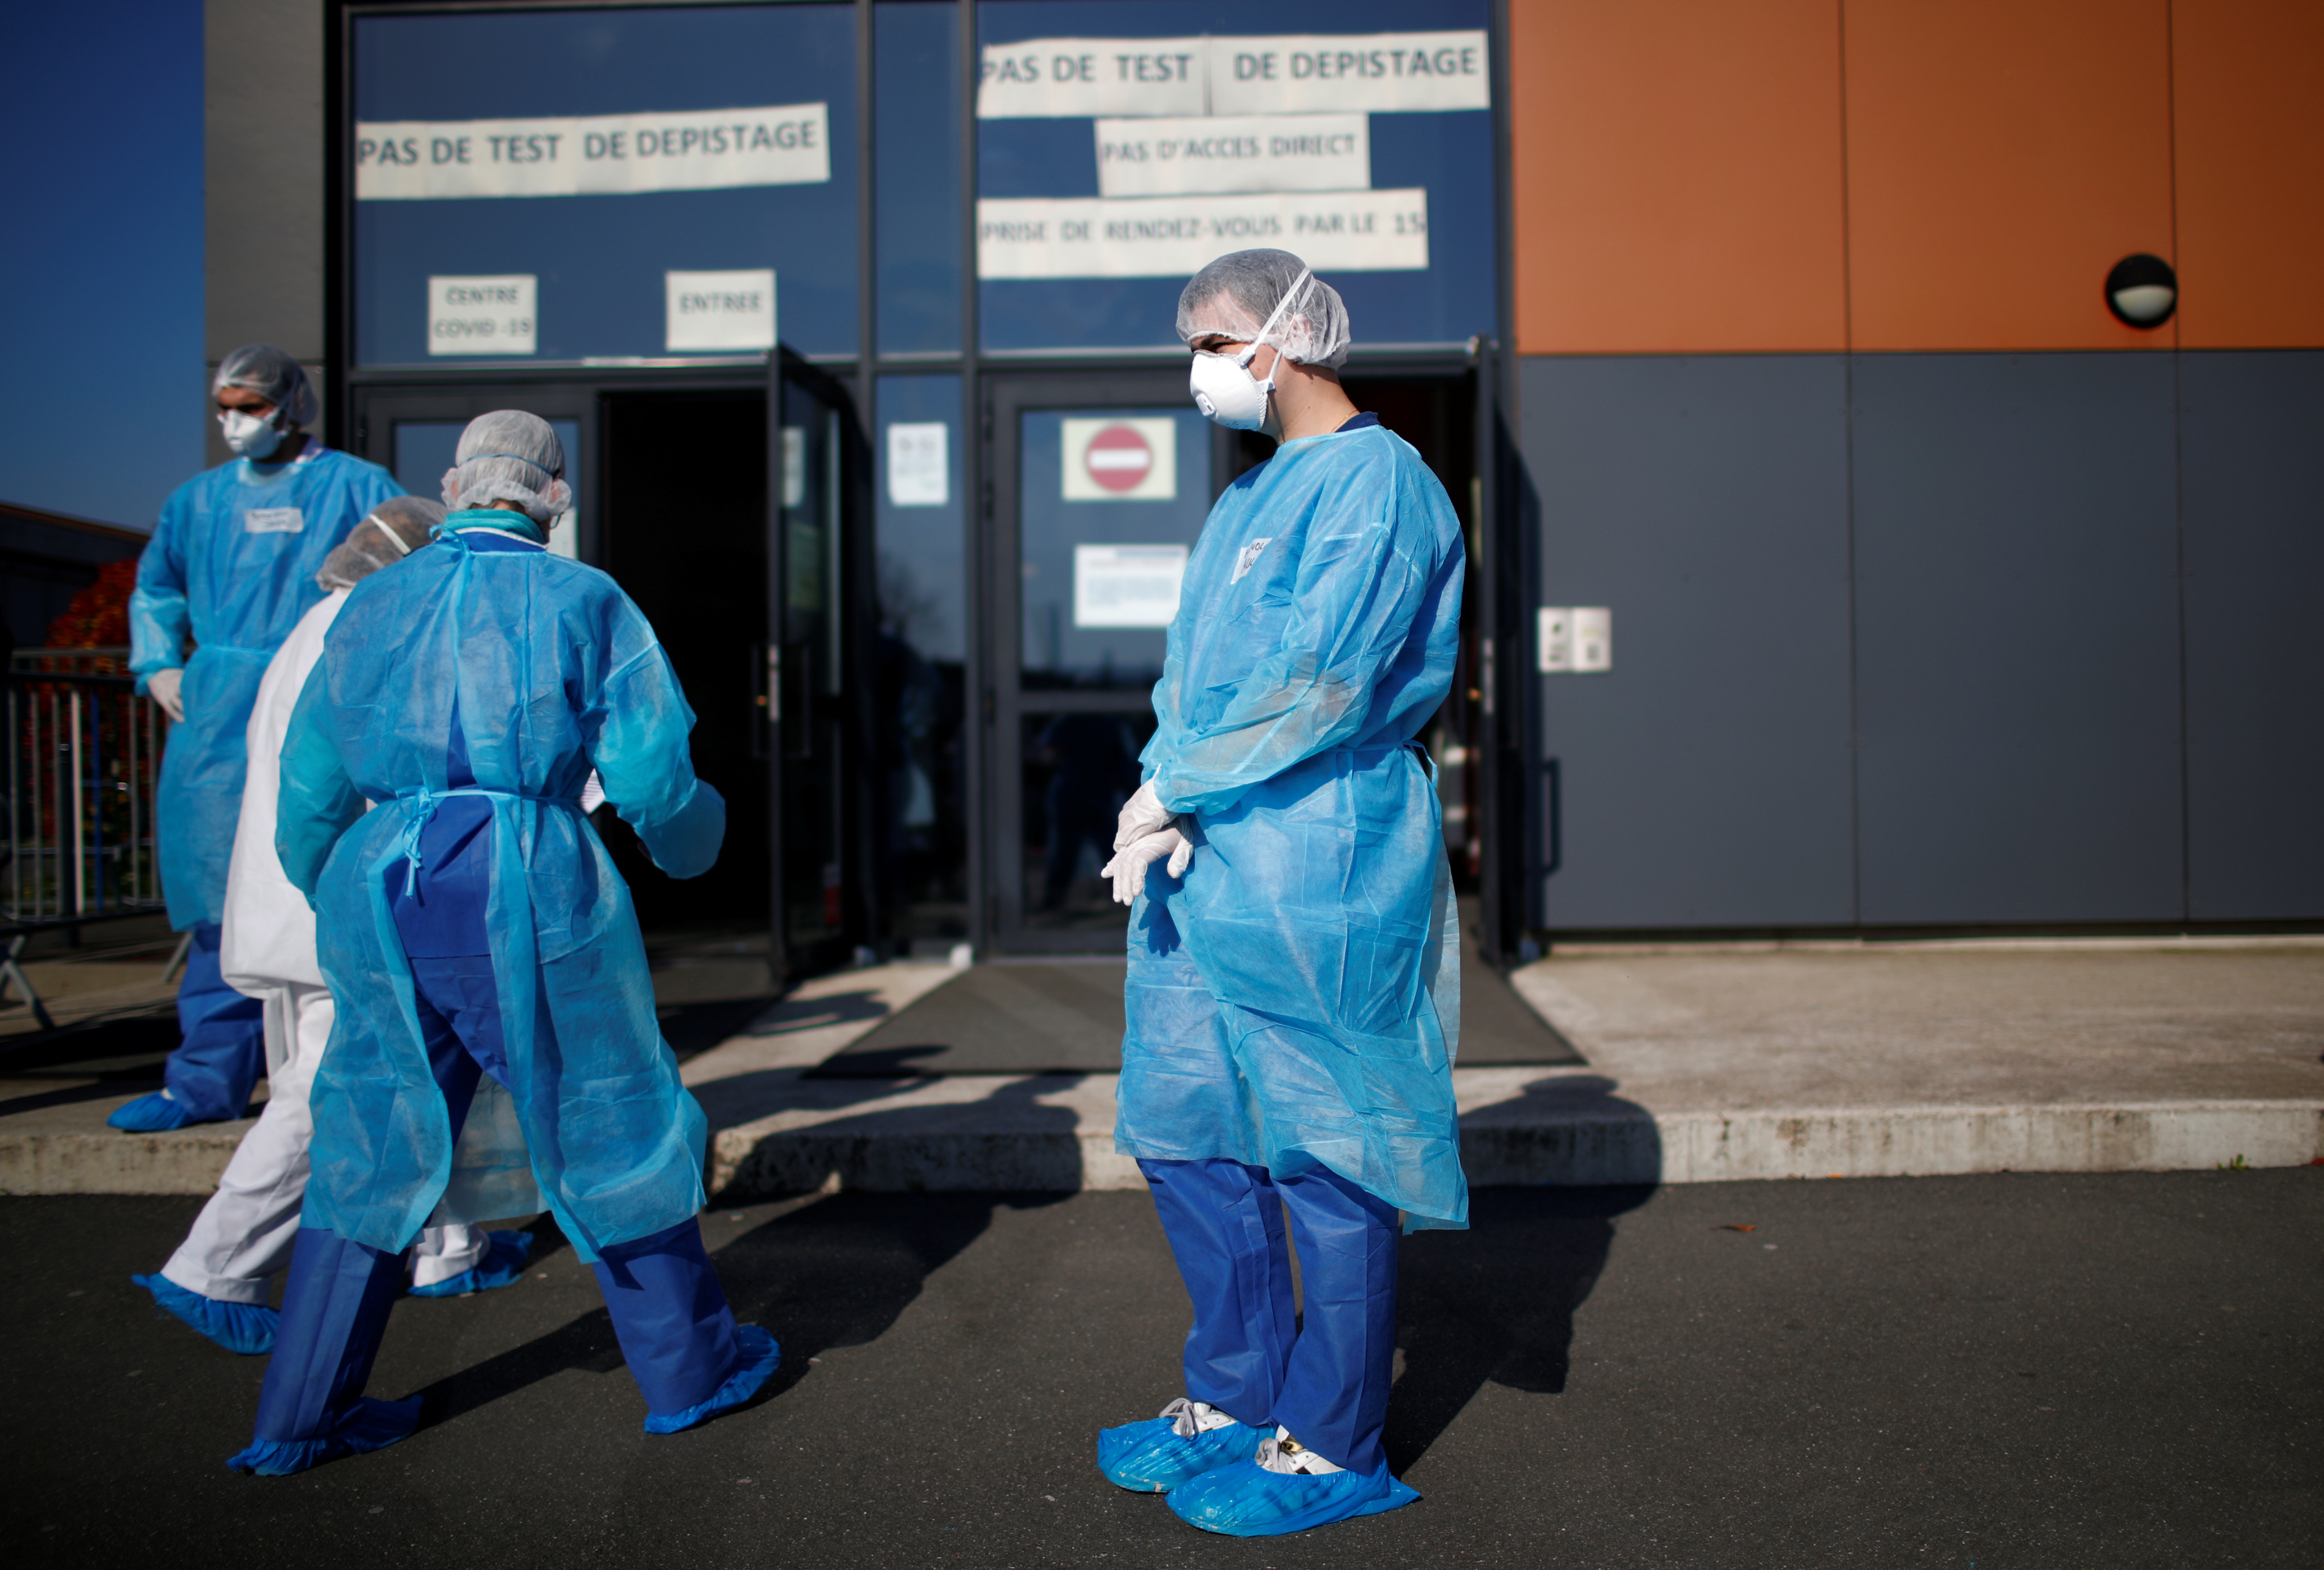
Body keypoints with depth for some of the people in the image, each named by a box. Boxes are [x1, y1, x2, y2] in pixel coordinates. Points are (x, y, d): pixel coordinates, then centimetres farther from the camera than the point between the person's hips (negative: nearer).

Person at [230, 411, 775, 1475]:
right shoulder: (579, 601, -1)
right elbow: (651, 774, -5)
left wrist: (329, 894, 32)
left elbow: (310, 786, 15)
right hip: (530, 885, -4)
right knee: (608, 1124, 10)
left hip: (384, 890, 4)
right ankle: (687, 1368, 23)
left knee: (374, 1143, 16)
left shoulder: (374, 604, 12)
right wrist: (688, 844, 16)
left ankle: (299, 1415, 23)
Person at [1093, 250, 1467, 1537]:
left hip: (1316, 866, -9)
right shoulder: (1250, 497, 20)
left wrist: (1170, 792, -12)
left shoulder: (1378, 480, -8)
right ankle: (1236, 1397, 29)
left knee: (1324, 1155, 1)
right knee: (1182, 1135, 13)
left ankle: (1330, 1448, 16)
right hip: (1203, 866, 9)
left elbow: (1318, 685, -19)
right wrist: (1166, 799, -2)